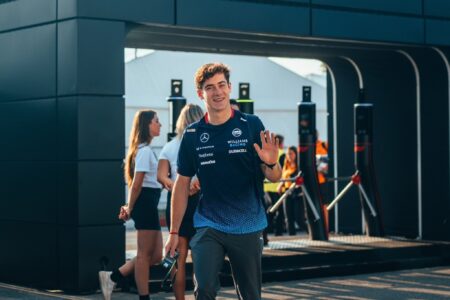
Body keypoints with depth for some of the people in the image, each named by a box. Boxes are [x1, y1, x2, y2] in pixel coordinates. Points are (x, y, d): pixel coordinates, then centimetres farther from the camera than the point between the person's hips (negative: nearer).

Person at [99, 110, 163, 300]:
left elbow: (135, 183, 17)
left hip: (149, 205, 10)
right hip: (146, 203, -10)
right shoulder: (145, 151, -11)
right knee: (145, 254, -3)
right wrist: (130, 208, -7)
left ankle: (112, 278, 11)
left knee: (156, 255, 9)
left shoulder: (144, 150, 20)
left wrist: (129, 207, 10)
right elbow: (136, 184, -14)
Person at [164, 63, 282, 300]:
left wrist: (271, 164, -24)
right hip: (208, 227, 0)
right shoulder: (192, 134, 3)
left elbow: (273, 177, 1)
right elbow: (182, 184, 8)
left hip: (248, 228, 0)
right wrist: (174, 231, 6)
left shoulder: (251, 125, -1)